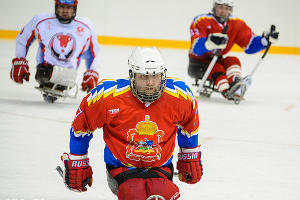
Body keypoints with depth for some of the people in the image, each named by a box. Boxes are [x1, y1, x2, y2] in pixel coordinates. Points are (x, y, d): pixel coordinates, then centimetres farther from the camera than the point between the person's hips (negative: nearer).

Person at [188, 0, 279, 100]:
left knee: (233, 61, -23)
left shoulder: (236, 24, -1)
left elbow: (250, 45, -2)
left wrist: (266, 39, -20)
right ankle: (226, 91, -54)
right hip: (198, 64, -5)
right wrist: (210, 42, -54)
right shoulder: (201, 21, -18)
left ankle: (235, 85, -47)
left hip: (216, 60, 5)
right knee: (217, 69, -32)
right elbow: (196, 48, -32)